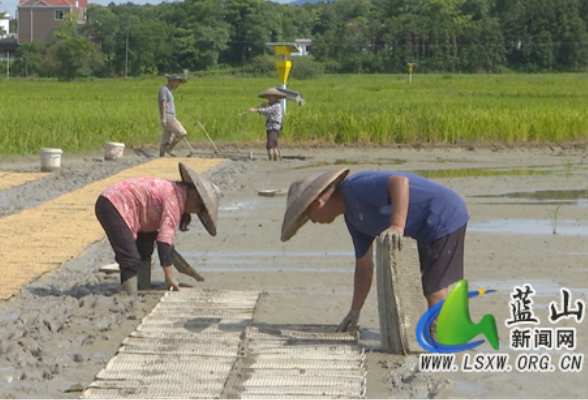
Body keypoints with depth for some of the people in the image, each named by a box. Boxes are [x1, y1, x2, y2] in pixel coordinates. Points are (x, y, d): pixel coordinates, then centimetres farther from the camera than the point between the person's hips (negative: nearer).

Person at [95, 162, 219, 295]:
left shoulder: (174, 191, 15)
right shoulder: (176, 198, -14)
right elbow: (164, 239, -21)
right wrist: (169, 277, -22)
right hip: (114, 205, -11)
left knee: (144, 249, 19)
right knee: (131, 260, -17)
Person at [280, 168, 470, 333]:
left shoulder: (357, 187, -19)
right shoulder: (352, 218, 11)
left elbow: (400, 181, -35)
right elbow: (364, 267, 14)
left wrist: (397, 227, -41)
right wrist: (354, 312, 13)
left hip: (445, 216, -11)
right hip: (426, 230, 11)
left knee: (433, 289, -8)